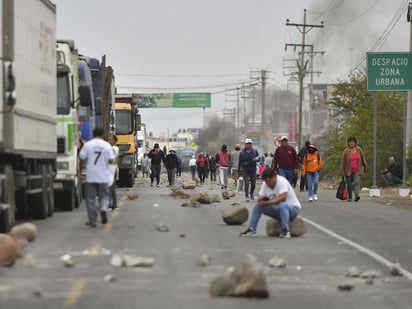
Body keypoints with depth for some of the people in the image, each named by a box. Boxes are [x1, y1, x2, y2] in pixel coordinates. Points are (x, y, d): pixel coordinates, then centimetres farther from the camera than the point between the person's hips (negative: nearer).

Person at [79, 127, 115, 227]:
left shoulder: (88, 145, -2)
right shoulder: (107, 145, -2)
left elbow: (82, 159, -2)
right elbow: (111, 161, -5)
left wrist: (80, 173, 7)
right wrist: (113, 156, 17)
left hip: (91, 177, 0)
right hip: (104, 177, 0)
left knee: (91, 198, 7)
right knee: (104, 196, 15)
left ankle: (92, 221, 5)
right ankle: (103, 208, -16)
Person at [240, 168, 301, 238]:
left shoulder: (282, 181, -24)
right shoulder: (265, 184, -3)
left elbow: (282, 198, -33)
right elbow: (260, 198, 0)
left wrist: (267, 203, -25)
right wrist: (261, 199, -25)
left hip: (293, 208, -7)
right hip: (277, 210, 7)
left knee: (281, 205, -39)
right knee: (258, 206, -3)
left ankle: (285, 230, -37)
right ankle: (251, 229, 3)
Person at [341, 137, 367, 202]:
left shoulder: (359, 150, 4)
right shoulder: (346, 151, -4)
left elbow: (363, 158, 14)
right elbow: (343, 161, -3)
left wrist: (365, 166, 16)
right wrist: (342, 170, -6)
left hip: (357, 171, 0)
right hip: (348, 171, 0)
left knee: (357, 182, -17)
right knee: (349, 184, 5)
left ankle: (357, 195, -28)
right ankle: (349, 198, 17)